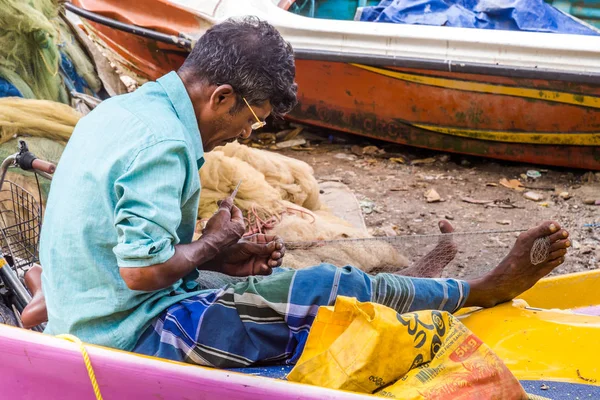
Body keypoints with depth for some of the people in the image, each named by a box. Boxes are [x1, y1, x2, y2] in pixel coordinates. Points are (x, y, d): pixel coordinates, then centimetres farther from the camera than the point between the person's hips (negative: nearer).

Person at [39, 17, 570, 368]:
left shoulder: (122, 111, 9)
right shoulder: (162, 143, -23)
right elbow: (142, 269, -29)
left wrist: (221, 258, 6)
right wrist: (212, 244, -9)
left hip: (88, 322, 10)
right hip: (136, 335, -10)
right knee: (332, 290, -8)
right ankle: (485, 290, 6)